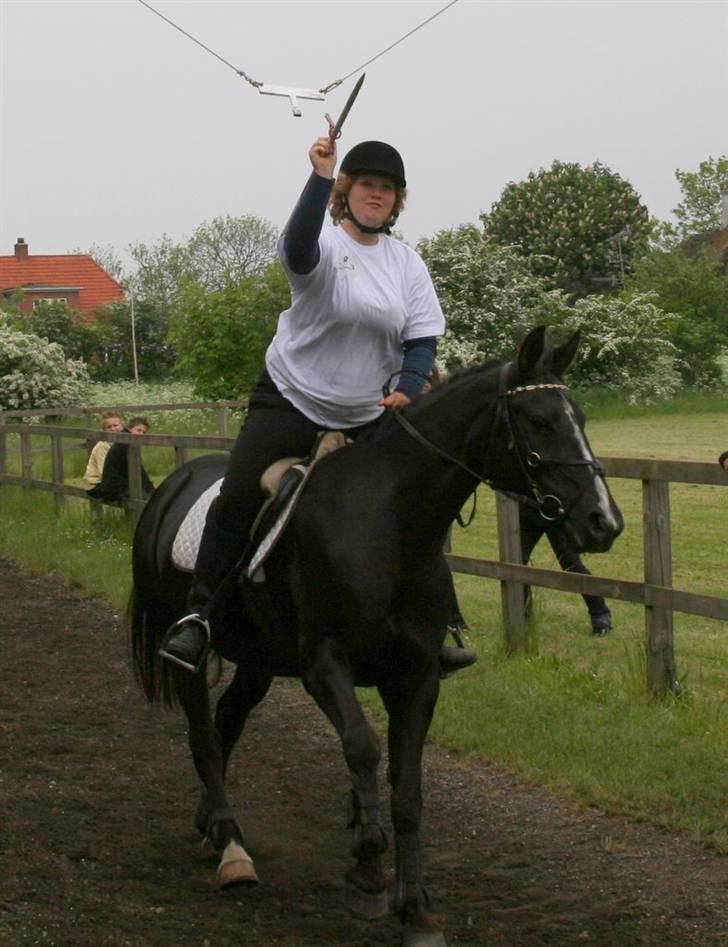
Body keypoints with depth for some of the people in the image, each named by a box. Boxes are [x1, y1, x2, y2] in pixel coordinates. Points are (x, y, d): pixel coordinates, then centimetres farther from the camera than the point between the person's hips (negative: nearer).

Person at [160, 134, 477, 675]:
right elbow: (298, 248, -37)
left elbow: (422, 340, 2)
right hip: (290, 403, -4)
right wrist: (320, 178, -47)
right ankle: (199, 616, -8)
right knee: (236, 500, -17)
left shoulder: (408, 264, 5)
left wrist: (407, 388, -16)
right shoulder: (325, 245, -11)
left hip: (366, 417, 5)